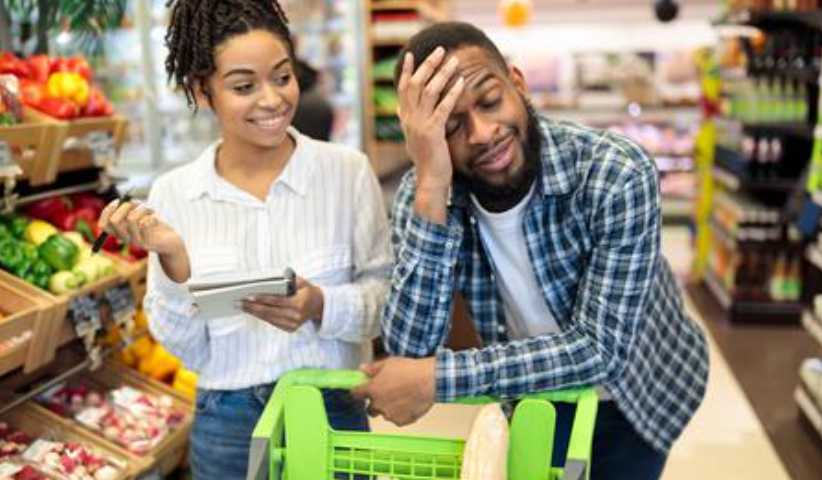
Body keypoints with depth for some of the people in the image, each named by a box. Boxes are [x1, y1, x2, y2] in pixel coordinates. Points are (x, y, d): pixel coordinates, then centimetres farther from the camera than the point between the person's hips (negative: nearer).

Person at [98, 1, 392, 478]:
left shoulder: (348, 169, -9)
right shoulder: (172, 193, -5)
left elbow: (388, 295, -5)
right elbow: (189, 350, -3)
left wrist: (321, 306, -23)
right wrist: (173, 260, -18)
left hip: (333, 415, -1)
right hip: (226, 428, 1)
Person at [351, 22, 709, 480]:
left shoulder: (617, 174, -31)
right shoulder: (421, 194, -21)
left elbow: (598, 348, -30)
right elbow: (411, 350, -30)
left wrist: (437, 378, -36)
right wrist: (431, 188, -39)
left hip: (631, 396, -2)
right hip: (536, 398, 3)